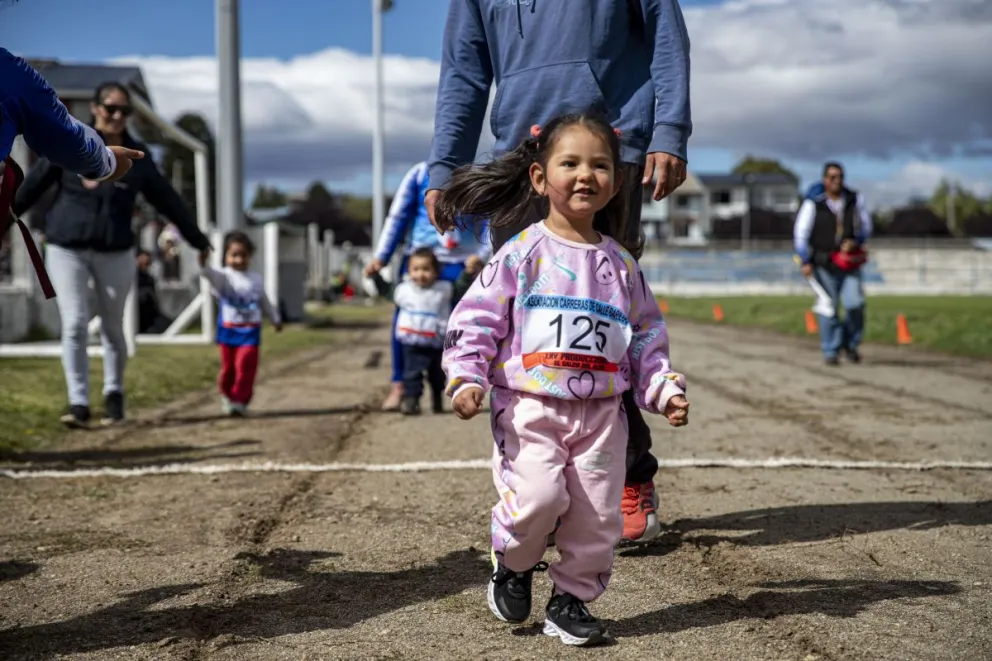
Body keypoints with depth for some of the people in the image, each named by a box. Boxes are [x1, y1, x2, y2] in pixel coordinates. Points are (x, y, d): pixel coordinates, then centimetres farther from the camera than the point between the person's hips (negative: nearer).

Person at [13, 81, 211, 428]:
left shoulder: (136, 156, 3)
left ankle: (114, 394, 29)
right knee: (74, 325, -9)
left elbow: (167, 199, 11)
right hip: (66, 249, -1)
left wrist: (197, 239, 16)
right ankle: (78, 403, -5)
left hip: (116, 253, 2)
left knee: (113, 327, 9)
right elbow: (32, 185, 2)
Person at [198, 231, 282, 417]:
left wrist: (276, 319, 27)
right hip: (228, 330, -1)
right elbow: (212, 275, -29)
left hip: (250, 331, 1)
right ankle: (226, 396, 32)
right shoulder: (224, 276, -5)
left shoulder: (256, 279, 8)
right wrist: (203, 265, -51)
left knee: (246, 366, -10)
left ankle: (240, 400, -5)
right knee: (228, 366, 9)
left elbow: (265, 302, 21)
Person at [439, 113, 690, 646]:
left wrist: (665, 388, 6)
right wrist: (466, 378, -15)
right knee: (538, 496, -21)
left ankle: (571, 598, 22)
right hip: (531, 405, -4)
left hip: (602, 411, 4)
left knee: (599, 514, 1)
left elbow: (647, 336, 17)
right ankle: (512, 566, 11)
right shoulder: (522, 253, -1)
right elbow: (476, 319, -3)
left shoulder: (621, 264, 11)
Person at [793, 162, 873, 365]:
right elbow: (800, 232, -3)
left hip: (849, 262, 2)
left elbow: (866, 226, 12)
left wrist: (855, 241, -8)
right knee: (829, 308, -1)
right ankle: (830, 351, 10)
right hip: (824, 264, -2)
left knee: (855, 304, -11)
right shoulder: (813, 203, -6)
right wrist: (805, 262, -8)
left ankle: (850, 343, 12)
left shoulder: (855, 200, 3)